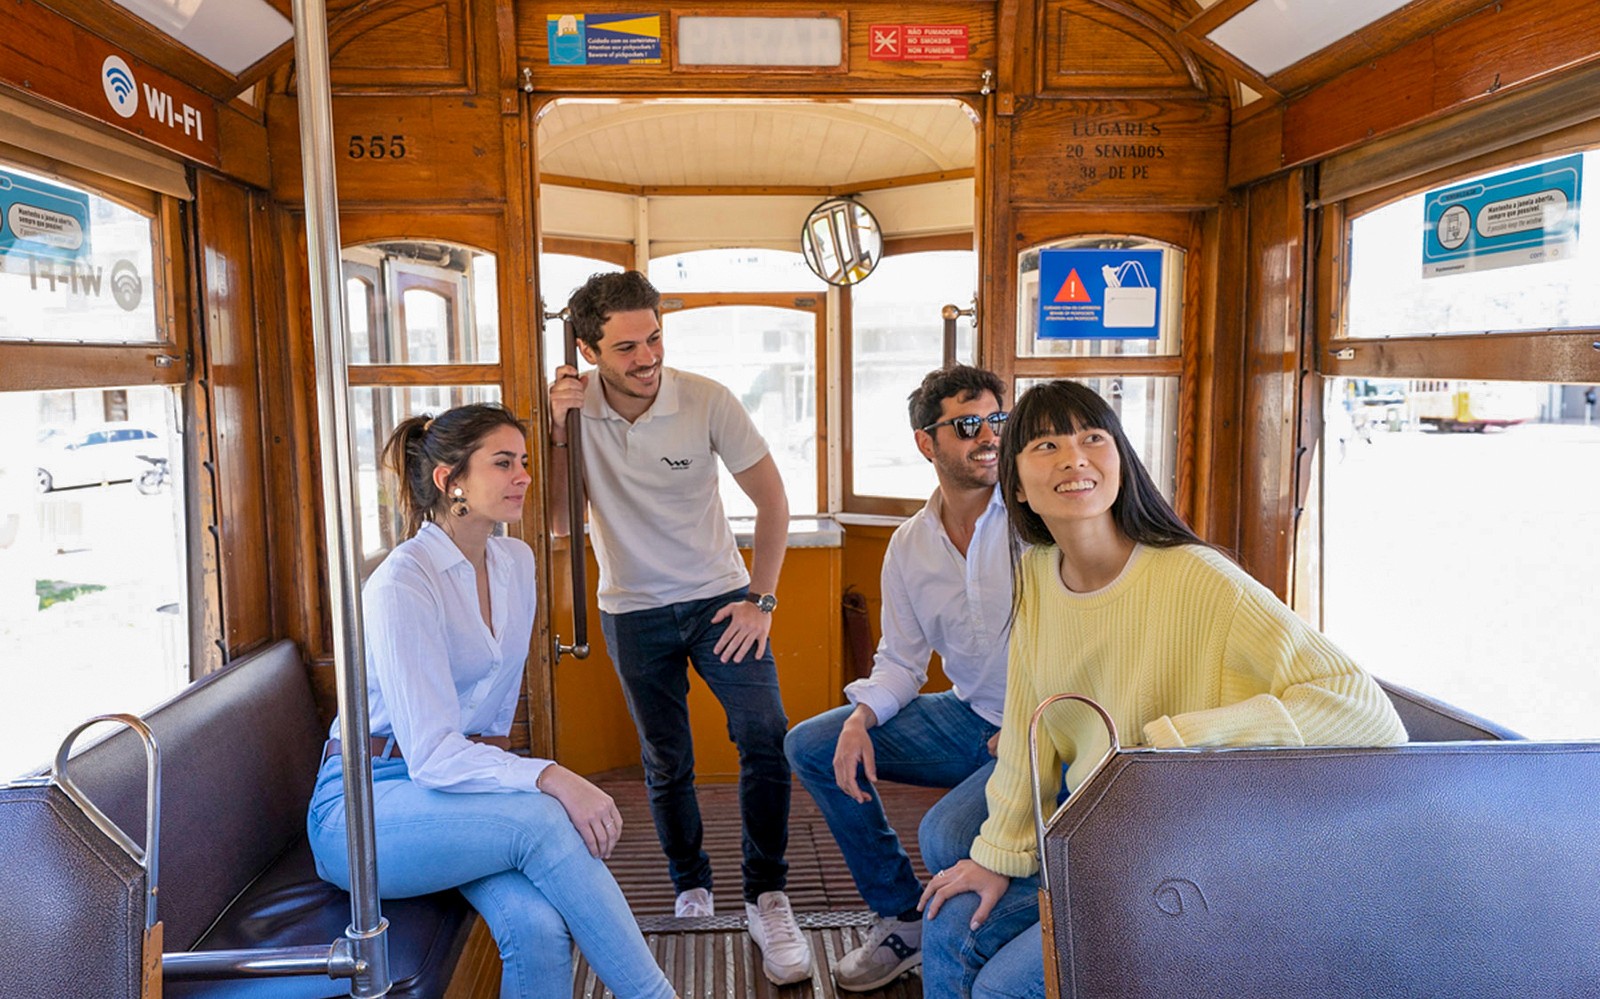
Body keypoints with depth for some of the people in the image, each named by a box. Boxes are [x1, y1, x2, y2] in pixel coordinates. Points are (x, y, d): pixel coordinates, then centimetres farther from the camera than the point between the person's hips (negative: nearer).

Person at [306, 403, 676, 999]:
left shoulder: (516, 562, 6)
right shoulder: (401, 585, -19)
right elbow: (432, 755, -25)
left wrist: (497, 762, 11)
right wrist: (550, 778, -34)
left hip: (458, 786, 6)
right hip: (363, 808, -5)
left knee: (540, 927, -26)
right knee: (545, 821, -32)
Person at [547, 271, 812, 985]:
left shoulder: (706, 401, -15)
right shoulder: (572, 404, -9)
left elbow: (771, 499, -6)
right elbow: (560, 519, -10)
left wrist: (760, 599, -8)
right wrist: (559, 430, -22)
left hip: (717, 596, -1)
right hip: (633, 610, 2)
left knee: (765, 735, -18)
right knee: (666, 764, 11)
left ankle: (766, 899, -3)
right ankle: (691, 891, 31)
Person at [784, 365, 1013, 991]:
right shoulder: (909, 546, 4)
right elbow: (900, 661, 9)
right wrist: (861, 719, -10)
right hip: (969, 717, 7)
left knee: (946, 834, -30)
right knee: (810, 745, 1)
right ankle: (902, 919, 13)